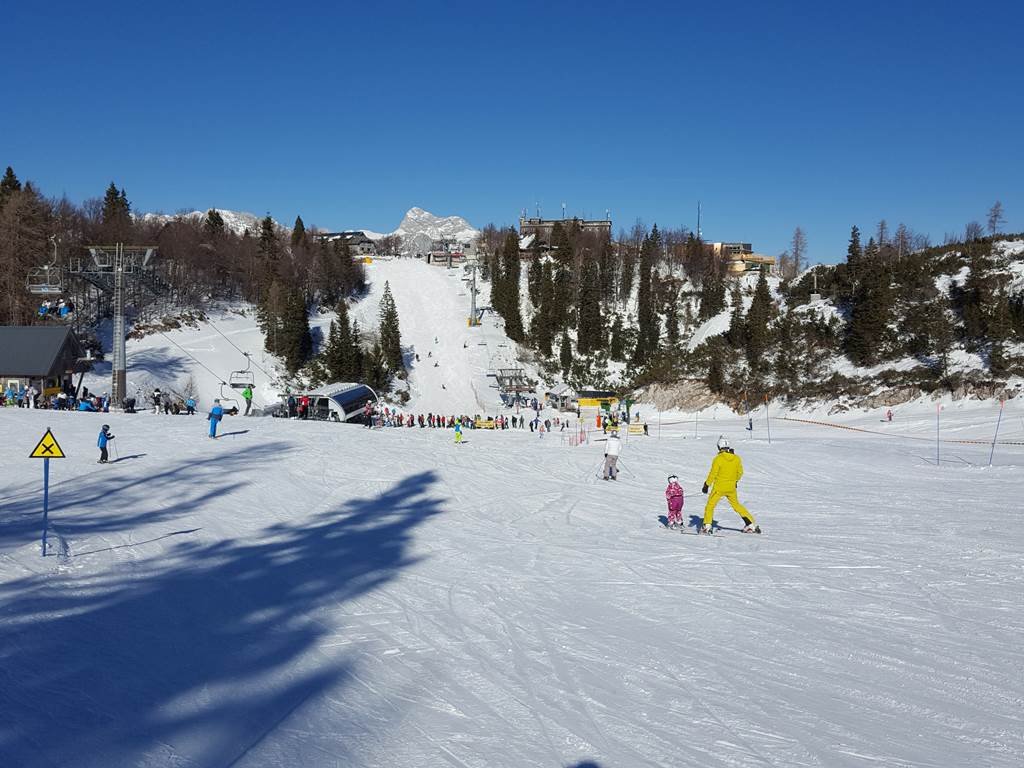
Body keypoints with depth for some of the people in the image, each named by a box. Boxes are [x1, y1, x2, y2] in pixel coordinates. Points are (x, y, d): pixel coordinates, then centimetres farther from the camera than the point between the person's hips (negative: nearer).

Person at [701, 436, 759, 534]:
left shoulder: (718, 458, -16)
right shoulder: (736, 458, -3)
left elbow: (712, 474, -13)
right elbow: (740, 472, 9)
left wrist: (706, 485, -2)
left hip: (719, 487, -5)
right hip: (731, 487, 5)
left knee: (710, 505, 7)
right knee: (736, 505, 20)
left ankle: (707, 526, -3)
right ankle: (751, 524, 20)